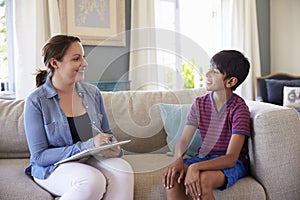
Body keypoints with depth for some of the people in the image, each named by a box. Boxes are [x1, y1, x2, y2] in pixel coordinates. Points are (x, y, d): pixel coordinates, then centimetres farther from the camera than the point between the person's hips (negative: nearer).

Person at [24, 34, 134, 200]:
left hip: (91, 160, 4)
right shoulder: (36, 101, -9)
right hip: (52, 167, -4)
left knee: (123, 170, -28)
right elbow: (39, 156, -12)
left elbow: (107, 133, 16)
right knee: (93, 181, -34)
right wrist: (87, 146, -22)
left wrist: (114, 148, -9)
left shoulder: (92, 93, 6)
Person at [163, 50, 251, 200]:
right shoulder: (200, 103, 3)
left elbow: (231, 158, -22)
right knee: (172, 175, -24)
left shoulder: (239, 108, -15)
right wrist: (178, 159, -27)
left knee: (202, 179, -35)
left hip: (233, 163, -4)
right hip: (204, 158, 5)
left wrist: (196, 167, -37)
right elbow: (183, 141, -2)